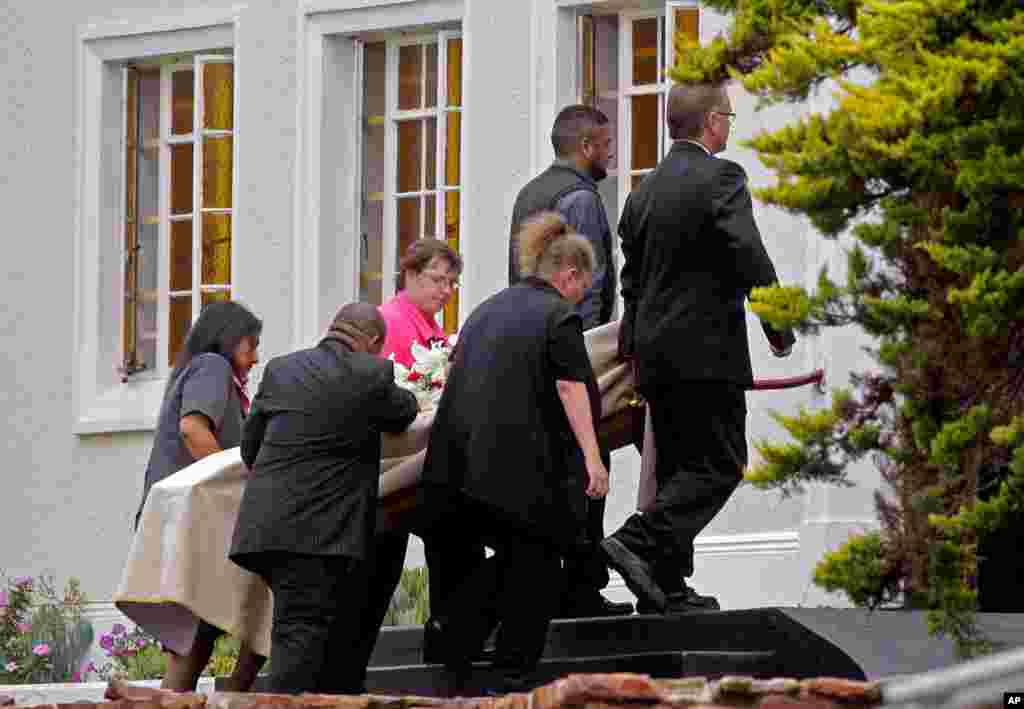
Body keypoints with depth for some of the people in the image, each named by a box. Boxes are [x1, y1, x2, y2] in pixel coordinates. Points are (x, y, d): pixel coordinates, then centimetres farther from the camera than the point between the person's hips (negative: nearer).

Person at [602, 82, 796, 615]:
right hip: (707, 351, -8)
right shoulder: (720, 178, -9)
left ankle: (666, 588, 8)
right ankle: (639, 542, -21)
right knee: (720, 465, -6)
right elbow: (751, 259, -16)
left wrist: (634, 344, 25)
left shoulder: (643, 191, 14)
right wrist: (780, 328, -6)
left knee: (678, 467, 12)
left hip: (654, 352, 8)